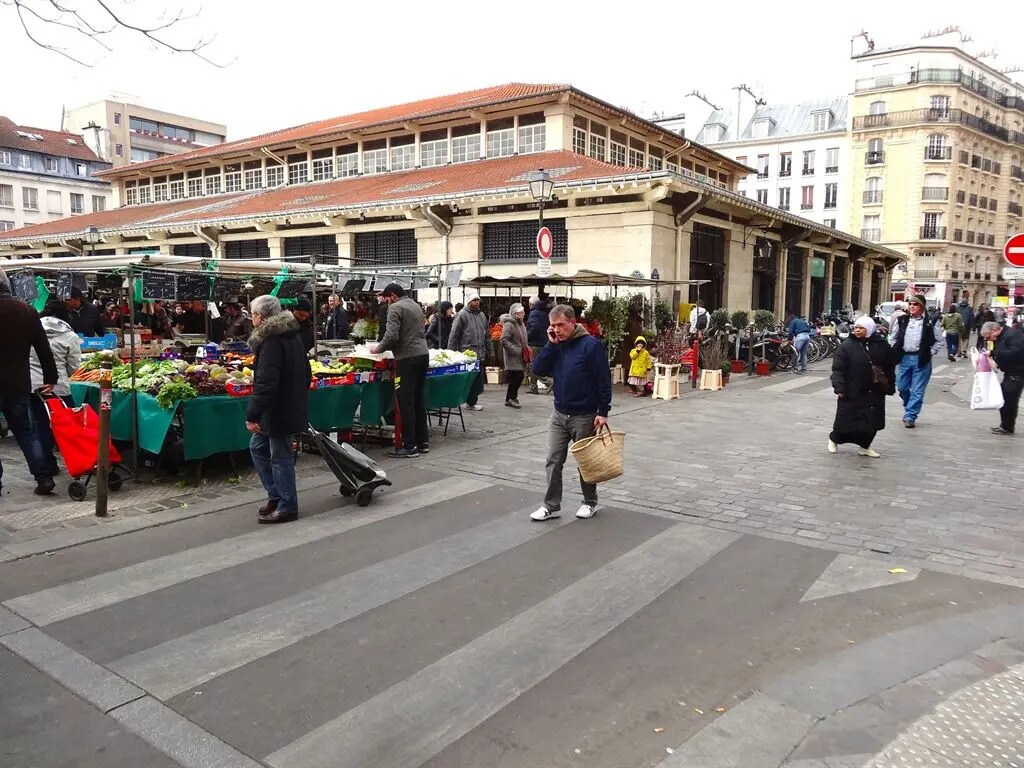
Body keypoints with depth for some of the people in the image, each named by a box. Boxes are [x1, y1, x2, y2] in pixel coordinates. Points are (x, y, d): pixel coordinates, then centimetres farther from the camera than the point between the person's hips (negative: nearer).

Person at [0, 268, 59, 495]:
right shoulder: (26, 310, 3)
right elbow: (43, 348, 5)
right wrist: (50, 378, 12)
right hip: (19, 383, 4)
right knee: (25, 431, 12)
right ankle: (43, 477, 7)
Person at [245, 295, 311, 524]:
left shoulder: (271, 341, -20)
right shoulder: (292, 335, 10)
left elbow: (265, 383, -27)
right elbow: (306, 373, 18)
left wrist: (252, 415, -26)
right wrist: (299, 398, 26)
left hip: (279, 410, -10)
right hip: (292, 405, 10)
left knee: (280, 457, 1)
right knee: (257, 447, 20)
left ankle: (286, 507, 13)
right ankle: (276, 495, 26)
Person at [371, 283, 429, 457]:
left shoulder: (395, 308, -6)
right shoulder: (416, 306, 20)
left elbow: (392, 336, -17)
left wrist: (378, 348, 1)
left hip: (407, 358, -8)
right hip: (423, 354, 8)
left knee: (406, 403, -5)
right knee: (419, 400, 13)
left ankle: (410, 447, -3)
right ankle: (423, 442, 18)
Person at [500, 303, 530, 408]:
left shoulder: (521, 323, 15)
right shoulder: (509, 324, -15)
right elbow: (504, 340, -21)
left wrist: (527, 347, 14)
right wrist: (516, 350, -21)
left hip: (520, 356, 9)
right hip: (513, 357, -9)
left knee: (519, 376, 9)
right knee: (517, 376, -10)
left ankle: (511, 397, 20)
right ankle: (510, 399, 1)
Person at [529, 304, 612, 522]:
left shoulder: (591, 345, -14)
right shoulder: (555, 345, 5)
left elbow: (604, 381, -14)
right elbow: (539, 369, -4)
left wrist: (603, 412, -17)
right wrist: (551, 344, -12)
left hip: (585, 416, -5)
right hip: (559, 414, 5)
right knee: (553, 460, 4)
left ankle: (590, 502, 27)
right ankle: (551, 506, 13)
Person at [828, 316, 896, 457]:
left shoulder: (881, 345, 3)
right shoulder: (847, 346, -6)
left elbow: (890, 368, 11)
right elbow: (838, 368, -9)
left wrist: (890, 387, 11)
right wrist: (839, 387, -15)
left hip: (875, 392, 3)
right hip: (852, 393, -3)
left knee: (872, 421, 6)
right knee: (845, 419, 3)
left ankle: (865, 446, 24)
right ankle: (834, 440, 28)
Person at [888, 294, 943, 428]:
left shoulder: (930, 323, -1)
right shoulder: (902, 321, 7)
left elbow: (939, 341, 4)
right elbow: (892, 337, 16)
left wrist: (930, 353, -4)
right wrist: (896, 351, 5)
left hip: (921, 360, -3)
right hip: (905, 358, 3)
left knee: (917, 391, -2)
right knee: (902, 387, 9)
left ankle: (910, 416, 3)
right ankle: (909, 409, 32)